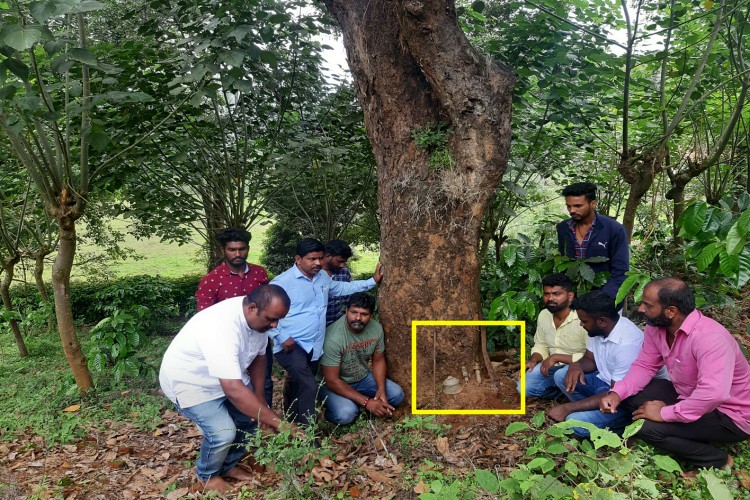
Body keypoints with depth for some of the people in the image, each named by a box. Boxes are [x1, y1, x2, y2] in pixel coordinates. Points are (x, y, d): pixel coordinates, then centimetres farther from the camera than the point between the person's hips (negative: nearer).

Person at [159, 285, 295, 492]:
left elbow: (259, 356, 3)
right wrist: (278, 422, -41)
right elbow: (234, 391, -45)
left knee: (251, 416, 3)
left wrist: (259, 399, -5)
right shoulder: (221, 327, -41)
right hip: (188, 381, -8)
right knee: (223, 432, -19)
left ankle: (228, 466, 27)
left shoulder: (257, 317, -15)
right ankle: (207, 474, 12)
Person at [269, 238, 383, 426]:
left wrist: (372, 281, 20)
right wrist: (282, 337, -20)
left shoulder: (323, 277, 8)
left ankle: (293, 423, 41)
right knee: (308, 387, -20)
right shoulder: (282, 282, -16)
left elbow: (343, 288, 24)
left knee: (298, 387, 22)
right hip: (291, 345, -7)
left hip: (313, 347, 8)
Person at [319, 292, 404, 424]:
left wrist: (381, 388, -17)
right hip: (334, 384, -6)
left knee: (397, 395, -8)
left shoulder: (376, 328, -15)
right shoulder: (333, 338, -33)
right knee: (346, 414, -32)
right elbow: (331, 380, -28)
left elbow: (378, 360, 1)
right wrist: (366, 402, -30)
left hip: (363, 378, 6)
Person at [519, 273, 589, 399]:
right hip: (553, 366, 6)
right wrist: (533, 360, -8)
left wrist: (557, 357, -27)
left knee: (563, 376, -37)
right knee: (524, 386, -10)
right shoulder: (543, 315, -2)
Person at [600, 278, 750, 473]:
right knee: (629, 397, -4)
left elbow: (713, 395, -44)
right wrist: (617, 393, -16)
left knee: (647, 427, -23)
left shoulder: (709, 338, -34)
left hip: (729, 415, -8)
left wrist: (664, 413, -33)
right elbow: (645, 365, 1)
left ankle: (717, 461, -1)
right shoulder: (656, 326, -9)